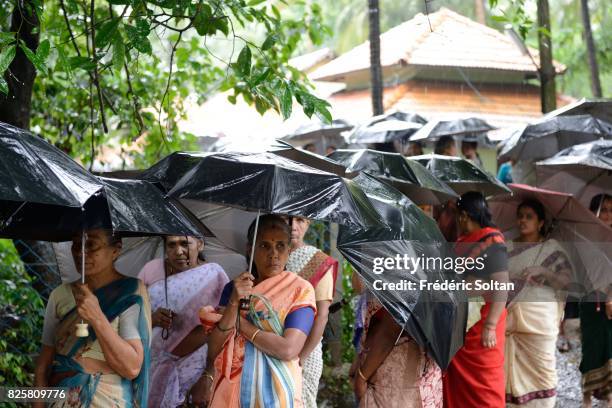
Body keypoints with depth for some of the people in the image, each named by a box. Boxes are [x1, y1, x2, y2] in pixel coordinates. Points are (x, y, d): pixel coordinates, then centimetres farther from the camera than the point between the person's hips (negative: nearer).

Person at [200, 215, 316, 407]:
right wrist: (233, 304, -18)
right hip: (230, 392, 3)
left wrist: (240, 323, -11)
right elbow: (213, 353, -6)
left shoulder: (300, 289, -7)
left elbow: (289, 349, -19)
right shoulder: (233, 289, 3)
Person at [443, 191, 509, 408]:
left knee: (483, 381, 0)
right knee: (458, 378, 13)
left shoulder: (492, 243, -12)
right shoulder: (461, 243, 11)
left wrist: (490, 326, -22)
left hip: (481, 321, -8)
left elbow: (501, 287, -18)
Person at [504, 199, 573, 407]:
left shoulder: (551, 247, 6)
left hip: (540, 317, -2)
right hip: (510, 317, 3)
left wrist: (543, 271, -16)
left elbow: (566, 279, -2)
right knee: (511, 368, 0)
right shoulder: (507, 248, 14)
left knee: (540, 366, -5)